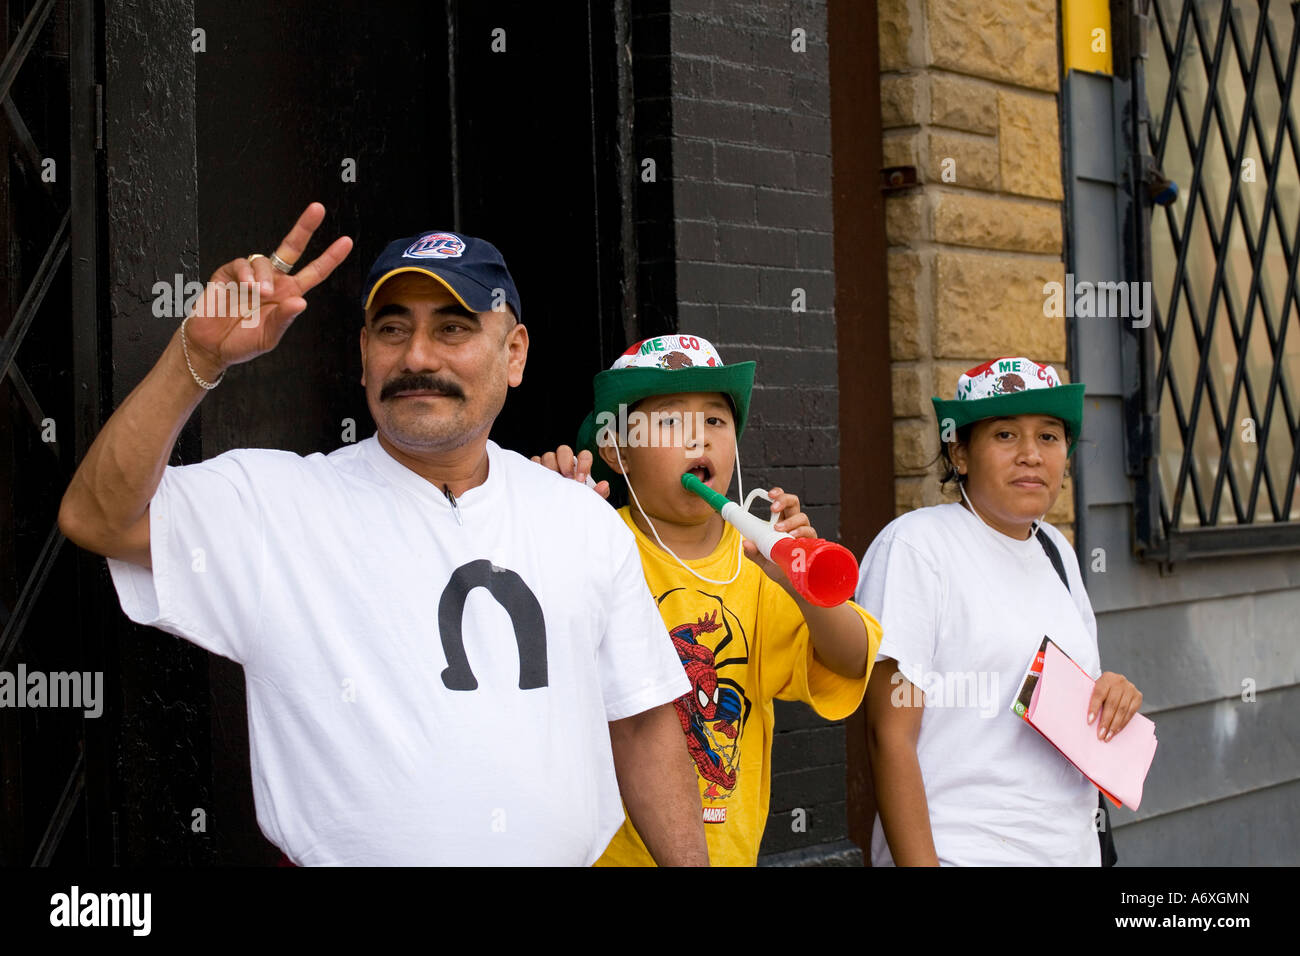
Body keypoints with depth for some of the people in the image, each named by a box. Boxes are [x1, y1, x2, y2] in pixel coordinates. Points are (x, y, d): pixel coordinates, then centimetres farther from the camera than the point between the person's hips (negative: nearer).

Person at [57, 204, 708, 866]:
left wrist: (691, 863, 3)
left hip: (570, 852, 3)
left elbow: (640, 721, 8)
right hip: (346, 853, -3)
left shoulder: (585, 522, 3)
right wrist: (198, 358, -28)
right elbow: (95, 518, -20)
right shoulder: (278, 501, -7)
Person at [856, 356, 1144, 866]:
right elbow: (889, 737, -16)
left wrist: (1113, 695, -1)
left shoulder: (1055, 551, 9)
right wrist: (919, 862, -21)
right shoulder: (914, 546, -12)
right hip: (960, 851, -6)